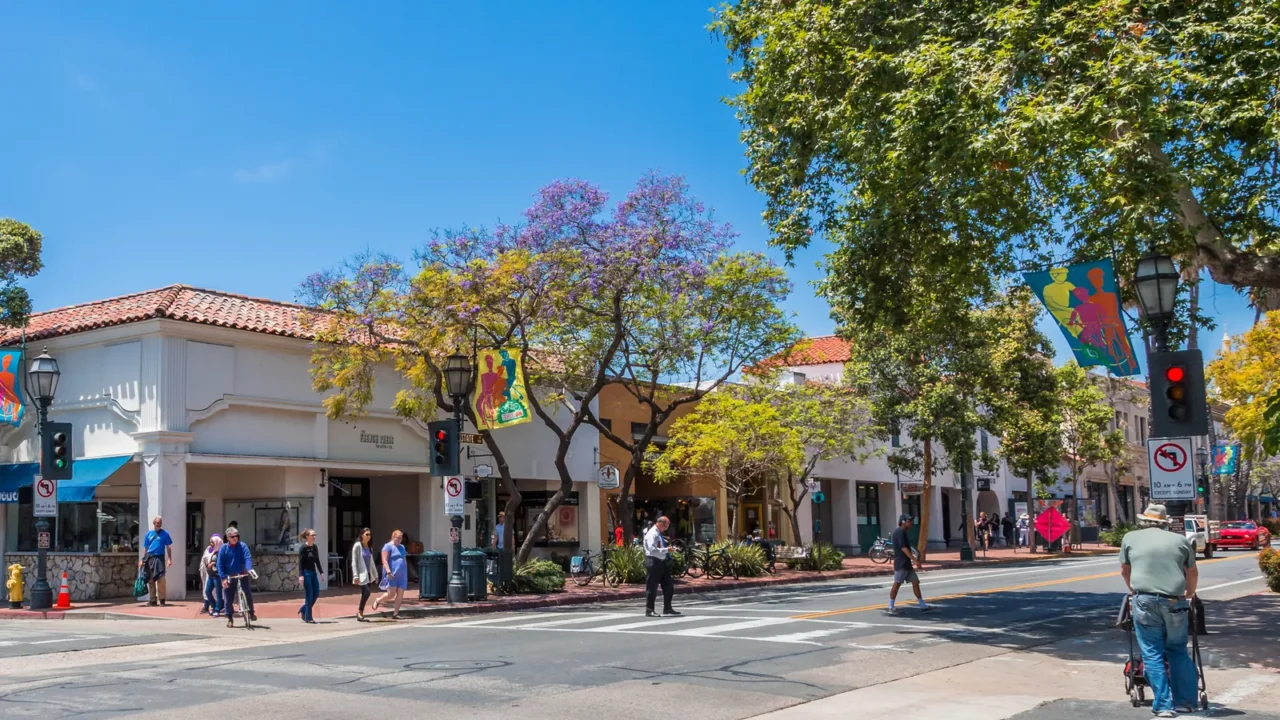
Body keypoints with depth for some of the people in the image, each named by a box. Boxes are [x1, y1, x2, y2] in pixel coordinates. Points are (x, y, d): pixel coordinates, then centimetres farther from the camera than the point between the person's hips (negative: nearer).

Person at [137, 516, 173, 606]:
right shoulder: (149, 533, 10)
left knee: (160, 580, -9)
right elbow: (145, 548, 12)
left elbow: (168, 547, 2)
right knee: (150, 580, 7)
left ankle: (162, 599, -3)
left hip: (160, 558, -3)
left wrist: (169, 559, -6)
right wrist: (142, 560, 8)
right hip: (149, 558, 3)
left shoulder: (165, 533, 3)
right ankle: (152, 600, 14)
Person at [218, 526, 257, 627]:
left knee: (247, 593, -14)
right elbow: (220, 564, -5)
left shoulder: (242, 546, -5)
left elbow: (248, 559, -14)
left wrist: (249, 569, -33)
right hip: (229, 577, 0)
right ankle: (230, 619, 15)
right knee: (228, 599, 4)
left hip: (241, 575, 0)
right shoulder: (224, 548, -5)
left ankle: (251, 612, 2)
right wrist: (223, 578, -14)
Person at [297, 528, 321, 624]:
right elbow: (300, 562, -13)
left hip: (313, 573, 7)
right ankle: (308, 618, 4)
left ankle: (303, 610, 26)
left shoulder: (315, 547, 9)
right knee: (309, 595, -5)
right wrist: (300, 575, -19)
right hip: (306, 573, -7)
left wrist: (321, 572, 12)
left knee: (316, 594, 7)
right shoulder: (303, 548, -11)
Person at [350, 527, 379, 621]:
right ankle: (360, 612, -4)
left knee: (365, 594, 3)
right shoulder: (357, 546, -6)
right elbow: (354, 562, -9)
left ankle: (360, 613, 13)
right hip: (362, 575, -7)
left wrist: (375, 575, 17)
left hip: (369, 574, 7)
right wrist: (355, 576, -16)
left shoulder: (369, 547, 14)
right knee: (366, 592, -18)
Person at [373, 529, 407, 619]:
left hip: (401, 574, 7)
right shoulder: (388, 546, -5)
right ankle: (378, 600, 17)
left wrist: (406, 573, 21)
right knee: (391, 594, -10)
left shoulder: (402, 547, 18)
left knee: (400, 595, -1)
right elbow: (384, 560, -13)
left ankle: (395, 614, 3)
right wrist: (388, 572, -23)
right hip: (392, 574, -7)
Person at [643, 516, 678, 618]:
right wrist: (666, 550, -24)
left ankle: (667, 608, 23)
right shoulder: (652, 534, -16)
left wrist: (667, 546, 11)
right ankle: (649, 611, 6)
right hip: (653, 562, -10)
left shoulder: (658, 533, 15)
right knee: (652, 587, -2)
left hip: (661, 562, 10)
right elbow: (652, 550, -27)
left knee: (668, 586, 13)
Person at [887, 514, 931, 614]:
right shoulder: (900, 532, -13)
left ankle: (923, 606, 6)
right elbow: (903, 548, -21)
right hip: (901, 564, -10)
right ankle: (891, 607, 1)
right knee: (897, 584, -5)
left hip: (907, 564, 10)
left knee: (915, 582, 6)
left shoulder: (903, 532, 18)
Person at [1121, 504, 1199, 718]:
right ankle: (1186, 701, 18)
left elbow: (1125, 570, 21)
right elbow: (1193, 573, 23)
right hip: (1175, 602, 2)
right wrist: (1190, 594, 41)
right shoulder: (1180, 540, 13)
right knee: (1178, 651, 16)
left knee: (1153, 654, 4)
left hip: (1144, 601, -2)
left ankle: (1163, 706, 3)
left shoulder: (1130, 538, 11)